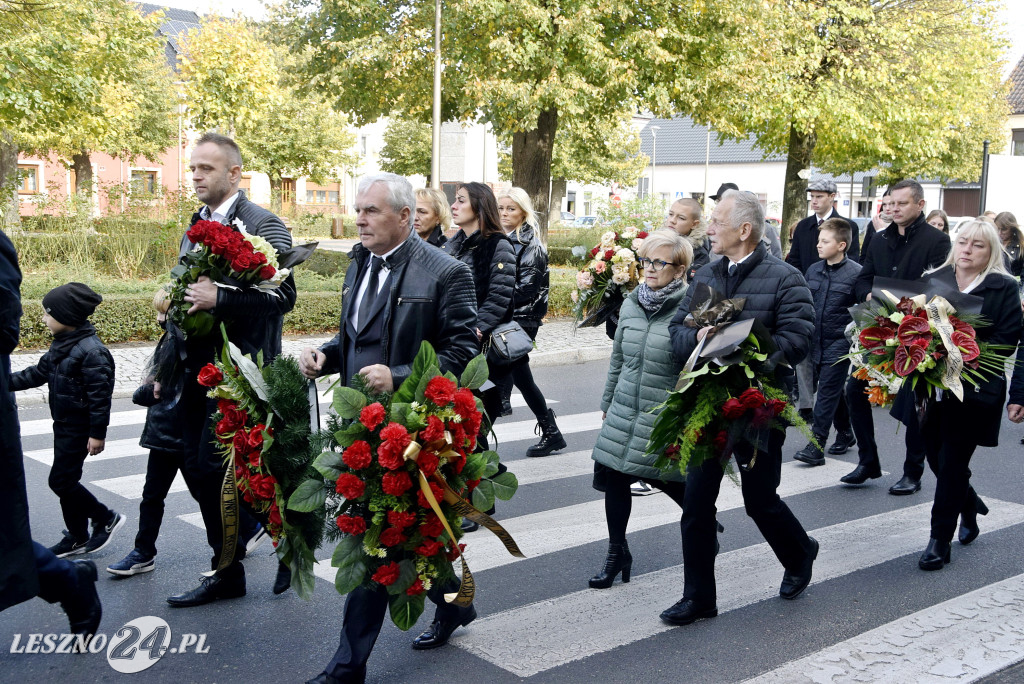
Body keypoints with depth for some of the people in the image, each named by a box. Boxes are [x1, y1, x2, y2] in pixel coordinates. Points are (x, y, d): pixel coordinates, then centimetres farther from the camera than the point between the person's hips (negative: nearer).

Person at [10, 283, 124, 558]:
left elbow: (100, 395, -23)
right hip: (64, 424, 10)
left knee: (61, 480, -6)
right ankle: (77, 537, 25)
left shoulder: (91, 351, -23)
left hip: (79, 429, -10)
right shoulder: (61, 344, 6)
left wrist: (98, 433, -21)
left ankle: (106, 518, 11)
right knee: (66, 480, 14)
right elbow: (39, 372, 18)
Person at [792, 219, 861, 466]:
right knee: (834, 389, 16)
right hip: (815, 341, 6)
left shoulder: (856, 273, -9)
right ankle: (845, 433, 33)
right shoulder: (813, 270, 7)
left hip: (839, 341, -6)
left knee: (827, 391, -7)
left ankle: (816, 445, -6)